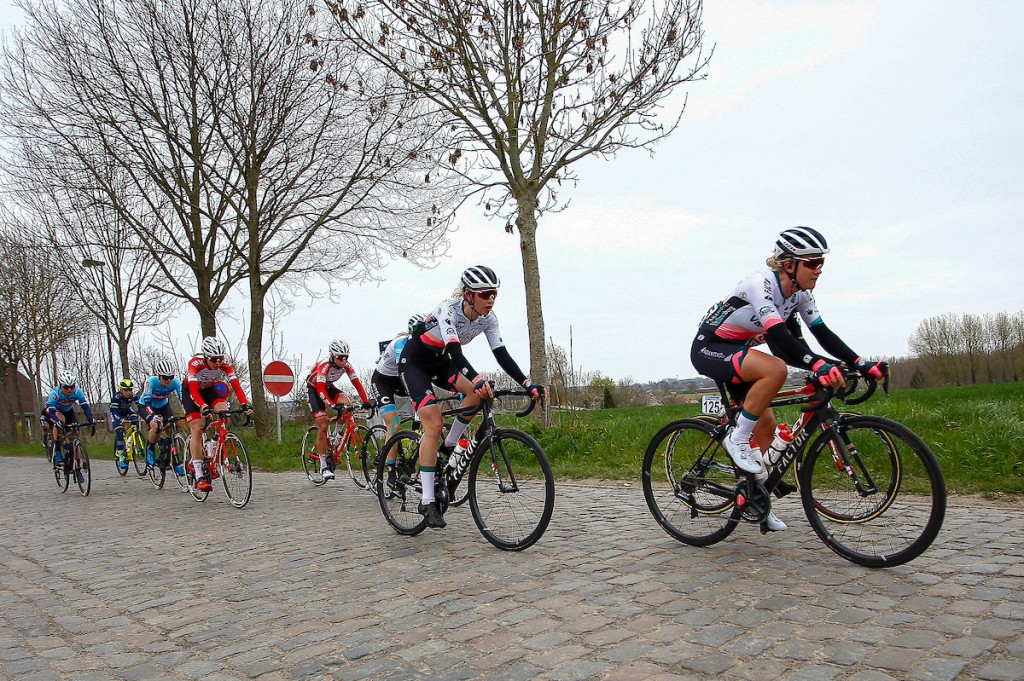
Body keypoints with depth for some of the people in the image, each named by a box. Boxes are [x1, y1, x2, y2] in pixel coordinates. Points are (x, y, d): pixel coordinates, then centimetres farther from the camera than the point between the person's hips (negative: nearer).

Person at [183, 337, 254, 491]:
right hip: (190, 392, -3)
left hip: (209, 389, 3)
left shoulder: (225, 364, -25)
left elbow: (236, 385, -31)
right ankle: (199, 476, -13)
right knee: (197, 429, -15)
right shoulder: (195, 363, -33)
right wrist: (204, 407, -58)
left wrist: (245, 404, -47)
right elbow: (194, 390, -42)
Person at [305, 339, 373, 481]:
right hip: (314, 389, -5)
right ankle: (324, 466, -5)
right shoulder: (324, 365, -33)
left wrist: (366, 401, -31)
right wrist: (332, 405, -55)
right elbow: (320, 388, -42)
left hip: (329, 387, 5)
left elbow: (356, 382, -19)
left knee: (346, 403, -27)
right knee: (323, 426, -13)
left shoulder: (346, 365, -18)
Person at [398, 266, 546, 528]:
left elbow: (502, 355, -17)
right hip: (414, 361, -6)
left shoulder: (488, 318, -13)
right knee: (434, 425, -19)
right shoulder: (449, 310, -31)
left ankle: (448, 448, 0)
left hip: (441, 362, 6)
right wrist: (477, 379, -61)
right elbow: (455, 351, -45)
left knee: (479, 391, -21)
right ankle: (428, 501, -13)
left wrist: (529, 384, -27)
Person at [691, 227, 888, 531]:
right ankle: (738, 440, -18)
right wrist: (818, 364, -52)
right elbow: (779, 336, -40)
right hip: (708, 349, -8)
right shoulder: (760, 284, -28)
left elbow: (823, 334, -4)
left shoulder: (800, 293, -2)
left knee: (766, 424, 3)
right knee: (776, 368, -33)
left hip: (735, 352, 8)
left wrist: (862, 364, -15)